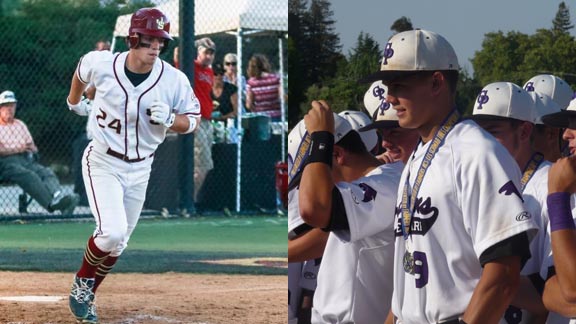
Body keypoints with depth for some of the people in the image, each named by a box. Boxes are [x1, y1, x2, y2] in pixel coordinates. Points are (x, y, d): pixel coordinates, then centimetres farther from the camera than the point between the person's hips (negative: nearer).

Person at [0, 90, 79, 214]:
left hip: (26, 159, 6)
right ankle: (52, 203, -55)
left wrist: (32, 148, 0)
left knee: (46, 172, -25)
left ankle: (59, 197, -54)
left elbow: (32, 147, 24)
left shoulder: (20, 124, 29)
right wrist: (17, 149, -14)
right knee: (29, 176, -34)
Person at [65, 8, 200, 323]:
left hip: (140, 169, 3)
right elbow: (81, 70, 8)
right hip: (103, 163, -3)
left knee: (117, 244, 11)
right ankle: (82, 282, 7)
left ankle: (85, 296, 33)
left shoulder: (174, 80, -16)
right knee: (112, 232, -20)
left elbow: (192, 120, -4)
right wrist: (74, 101, 26)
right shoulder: (101, 64, -17)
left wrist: (169, 120, -26)